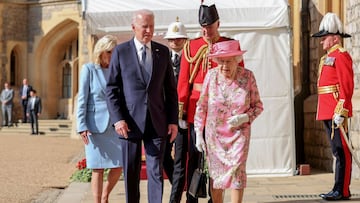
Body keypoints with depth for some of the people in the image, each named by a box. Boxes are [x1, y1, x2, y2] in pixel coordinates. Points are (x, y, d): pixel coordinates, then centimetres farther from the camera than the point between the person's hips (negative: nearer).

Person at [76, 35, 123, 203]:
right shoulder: (89, 69, -1)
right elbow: (82, 99, -4)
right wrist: (82, 126, -12)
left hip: (115, 124, 4)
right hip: (96, 125, -4)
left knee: (119, 165, 2)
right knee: (98, 168, -1)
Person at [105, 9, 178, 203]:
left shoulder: (163, 52, 7)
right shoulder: (120, 51, 0)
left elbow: (171, 89, 9)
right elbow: (111, 88, -1)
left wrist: (173, 120, 3)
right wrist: (117, 119, -11)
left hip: (157, 122, 1)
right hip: (130, 122, -1)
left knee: (156, 171, 0)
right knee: (131, 172, 7)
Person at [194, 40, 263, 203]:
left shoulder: (247, 76, -7)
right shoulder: (211, 75, -5)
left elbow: (258, 106, 1)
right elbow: (201, 106, 2)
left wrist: (244, 118, -19)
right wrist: (199, 134, 1)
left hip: (239, 132, -1)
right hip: (214, 133, 1)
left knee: (237, 170, -10)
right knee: (215, 173, 5)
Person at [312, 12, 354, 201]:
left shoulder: (341, 55, -9)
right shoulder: (327, 58, 20)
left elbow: (347, 86, -17)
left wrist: (340, 111, -22)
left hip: (337, 112, -10)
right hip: (327, 112, 10)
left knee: (342, 150, -6)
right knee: (337, 151, 11)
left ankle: (341, 191, -4)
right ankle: (341, 189, 16)